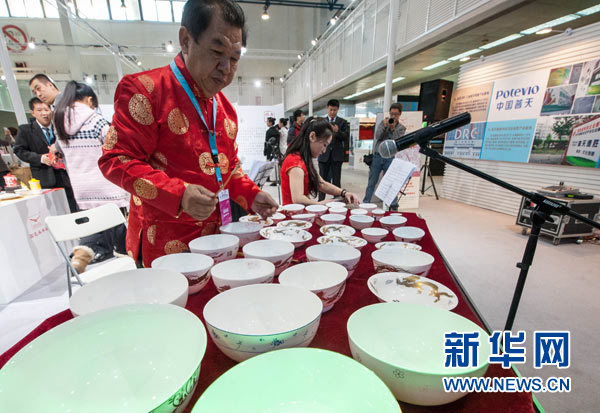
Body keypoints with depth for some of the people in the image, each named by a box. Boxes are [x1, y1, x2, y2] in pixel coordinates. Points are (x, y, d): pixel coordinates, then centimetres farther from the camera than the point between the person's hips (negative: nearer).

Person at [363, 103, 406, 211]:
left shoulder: (401, 128, 7)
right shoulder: (383, 123, 9)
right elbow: (377, 136, -4)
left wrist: (392, 129, -14)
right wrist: (385, 126, -14)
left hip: (389, 158, -1)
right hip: (377, 156, 1)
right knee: (371, 182, 3)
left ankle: (394, 206, 10)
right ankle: (365, 204, 10)